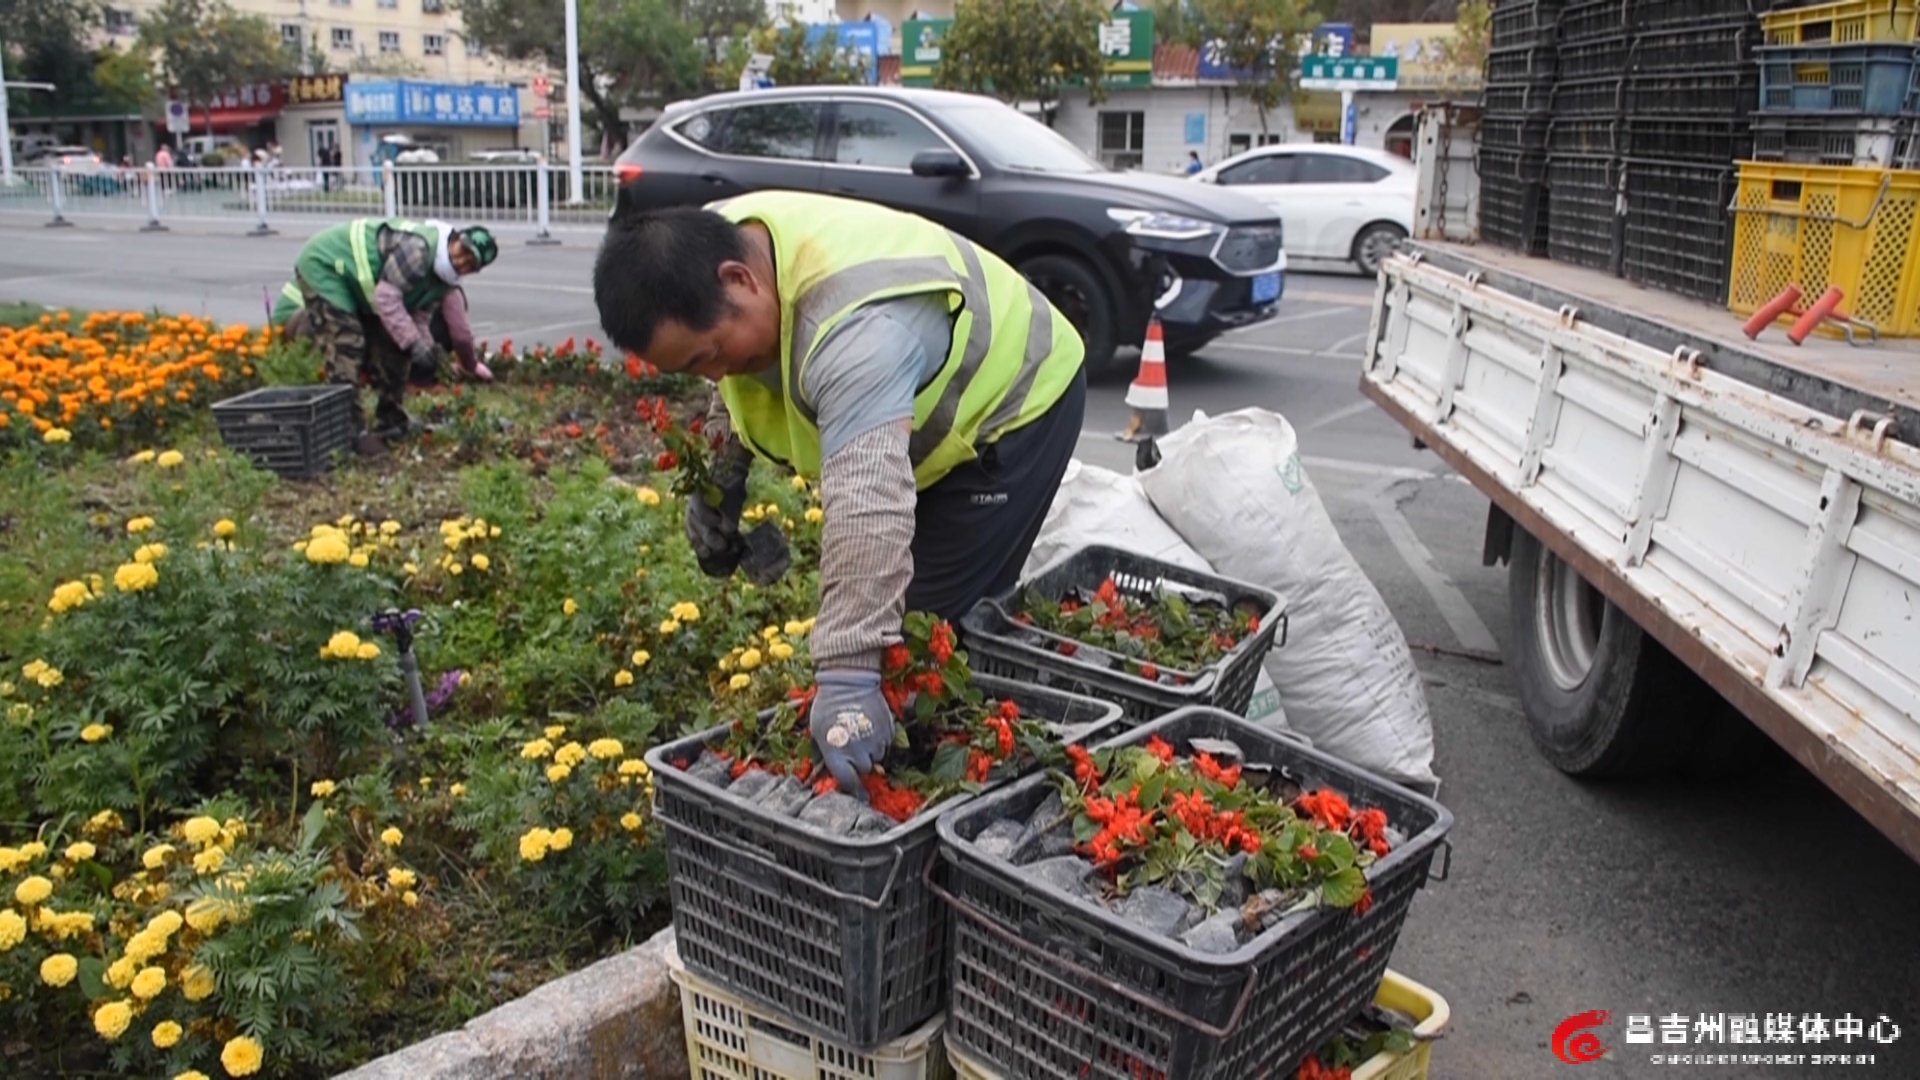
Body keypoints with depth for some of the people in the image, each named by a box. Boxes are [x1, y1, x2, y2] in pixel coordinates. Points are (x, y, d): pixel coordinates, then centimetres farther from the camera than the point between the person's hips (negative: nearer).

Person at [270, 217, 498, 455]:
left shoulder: (443, 281, -2)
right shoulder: (418, 248, -33)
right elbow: (386, 297, -34)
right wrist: (414, 343, -33)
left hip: (356, 283, 10)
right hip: (323, 265, -10)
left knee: (389, 346, 8)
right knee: (347, 345, -18)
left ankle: (390, 421, 19)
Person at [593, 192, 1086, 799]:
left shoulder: (854, 330, -43)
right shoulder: (723, 243, -13)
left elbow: (868, 510, -52)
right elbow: (740, 386, 8)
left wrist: (848, 678, -56)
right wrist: (720, 475, -3)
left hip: (1015, 402, -9)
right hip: (931, 405, 9)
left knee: (927, 617, -14)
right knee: (886, 595, 8)